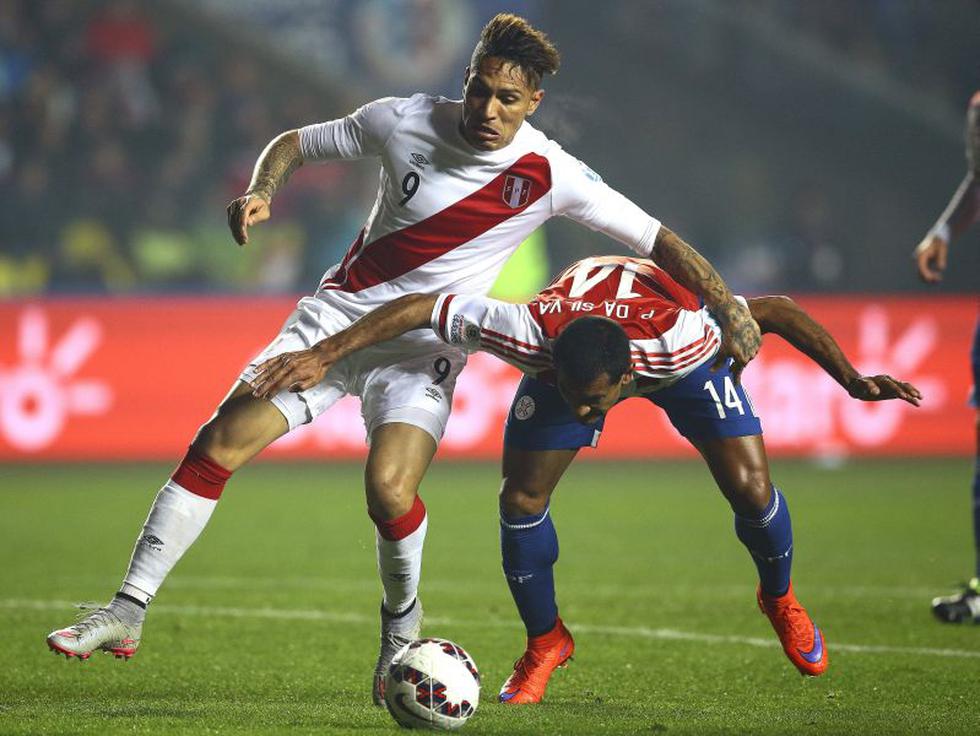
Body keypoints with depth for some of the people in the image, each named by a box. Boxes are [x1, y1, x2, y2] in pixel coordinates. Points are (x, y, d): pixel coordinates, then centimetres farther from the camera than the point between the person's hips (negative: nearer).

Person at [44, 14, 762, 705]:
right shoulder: (404, 120, -7)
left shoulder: (550, 175, -13)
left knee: (389, 491, -26)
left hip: (425, 345, -2)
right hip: (338, 311, 2)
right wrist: (261, 191, -13)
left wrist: (729, 308, -15)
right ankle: (127, 614, -4)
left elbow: (656, 238, -7)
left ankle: (402, 630, 5)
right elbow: (294, 143, 7)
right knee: (218, 444, -11)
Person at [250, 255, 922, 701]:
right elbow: (419, 307, -37)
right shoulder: (532, 331, -44)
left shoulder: (679, 331, -46)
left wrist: (854, 381, -26)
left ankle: (780, 600, 20)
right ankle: (545, 643, 12)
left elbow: (777, 312, -31)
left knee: (750, 487, -14)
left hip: (683, 364, -1)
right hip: (567, 348, 1)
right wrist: (324, 355, -38)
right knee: (522, 499, -13)